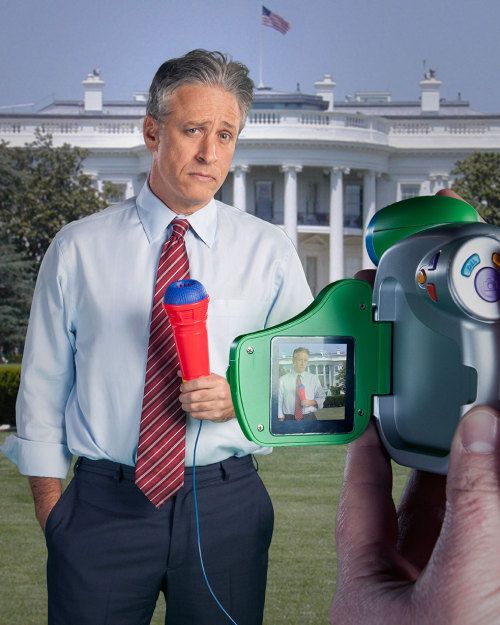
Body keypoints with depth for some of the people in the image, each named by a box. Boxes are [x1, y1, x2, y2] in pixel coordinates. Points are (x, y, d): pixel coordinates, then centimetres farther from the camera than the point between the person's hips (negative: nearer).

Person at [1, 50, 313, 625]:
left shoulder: (269, 251, 3)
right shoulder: (77, 248, 1)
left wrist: (242, 398, -12)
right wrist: (51, 510, 1)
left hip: (225, 506, 1)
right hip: (100, 507, 0)